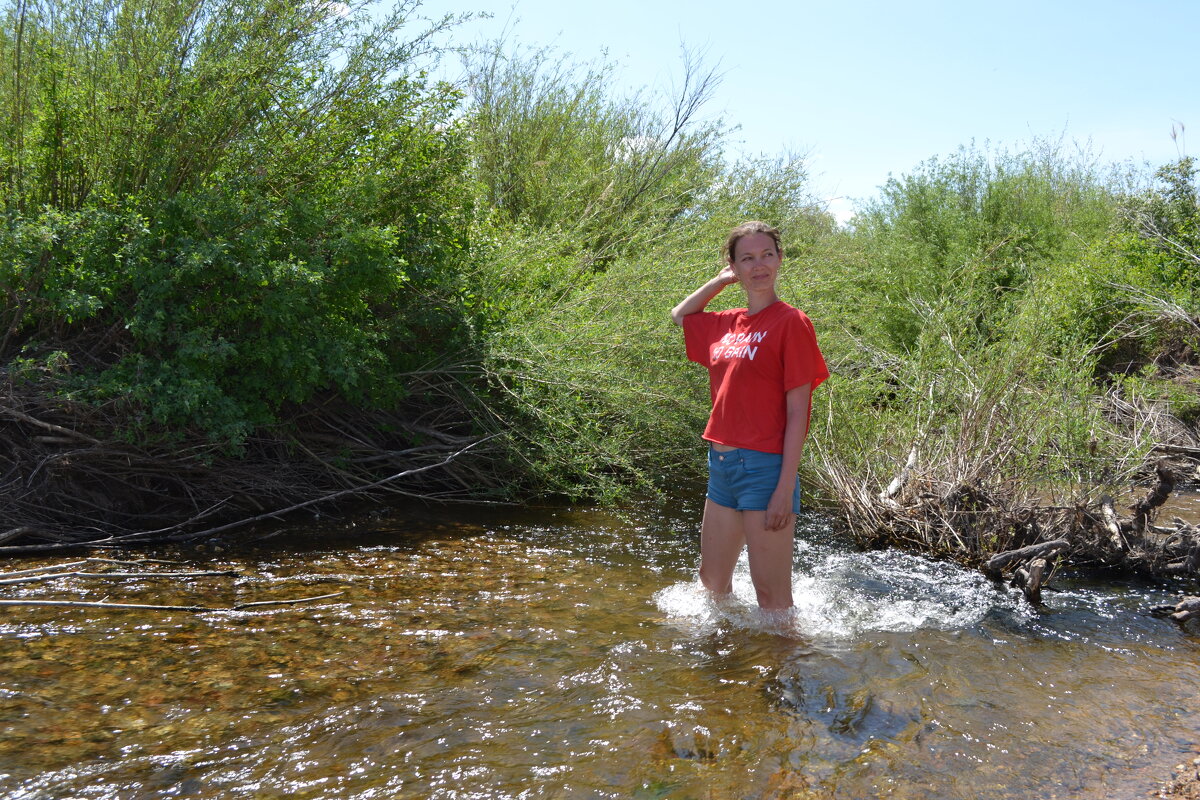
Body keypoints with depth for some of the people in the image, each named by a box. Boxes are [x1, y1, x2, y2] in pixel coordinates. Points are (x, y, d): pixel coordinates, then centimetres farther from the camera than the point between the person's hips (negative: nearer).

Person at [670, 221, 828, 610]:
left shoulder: (790, 322, -9)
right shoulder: (726, 324, 11)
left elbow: (797, 412, -12)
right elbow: (679, 315, 32)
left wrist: (785, 490, -16)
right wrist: (722, 280, 18)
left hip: (765, 467, -7)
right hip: (722, 465, 7)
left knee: (771, 593, 0)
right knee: (712, 580, 19)